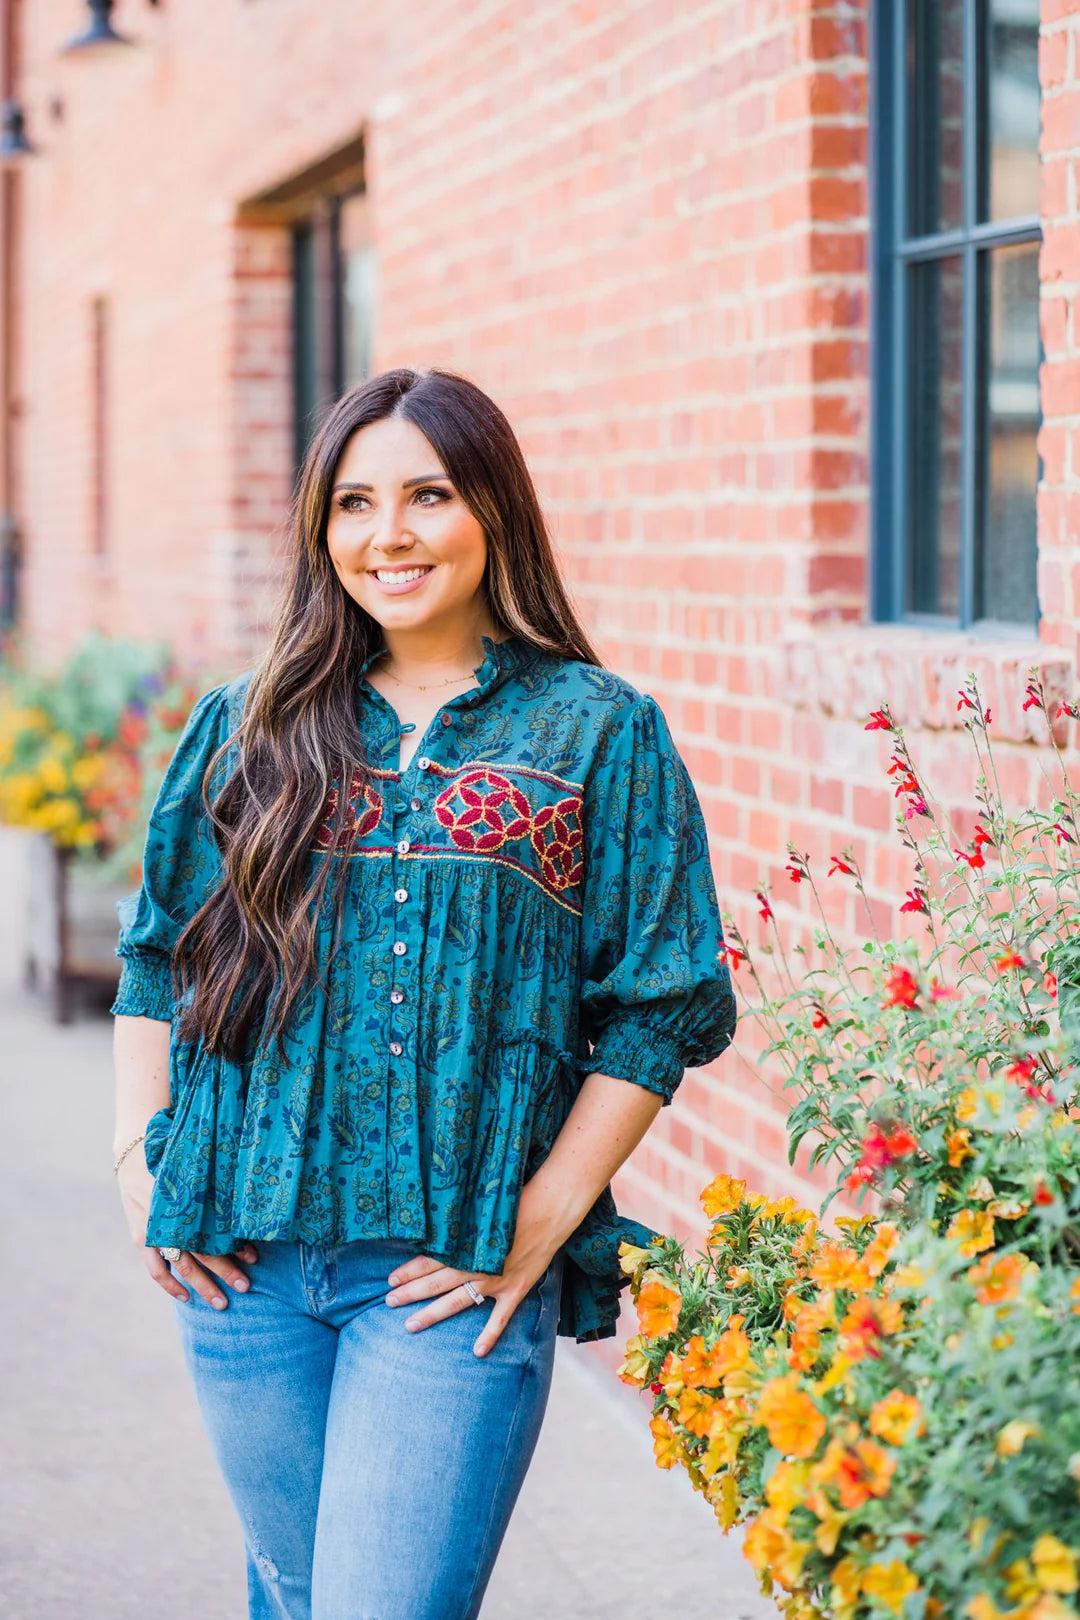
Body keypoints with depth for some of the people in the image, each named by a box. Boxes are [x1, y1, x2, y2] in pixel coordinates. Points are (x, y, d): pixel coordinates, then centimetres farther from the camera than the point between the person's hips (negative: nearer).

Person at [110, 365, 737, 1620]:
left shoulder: (599, 735, 1)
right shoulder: (246, 730, 10)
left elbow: (656, 1012, -2)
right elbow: (155, 964, 15)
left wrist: (542, 1224, -9)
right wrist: (140, 1157, 2)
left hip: (456, 1273, -3)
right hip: (243, 1260, 4)